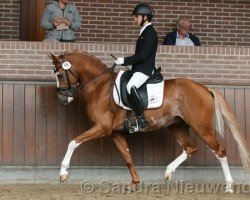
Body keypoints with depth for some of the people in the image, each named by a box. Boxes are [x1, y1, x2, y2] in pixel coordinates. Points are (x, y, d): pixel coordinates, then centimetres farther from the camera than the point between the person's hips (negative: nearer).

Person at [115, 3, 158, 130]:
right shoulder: (145, 32, 18)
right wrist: (124, 62, 14)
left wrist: (124, 61, -16)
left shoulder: (150, 33, -13)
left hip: (145, 69, -11)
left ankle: (141, 120, -31)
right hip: (139, 68, 11)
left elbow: (143, 56, -20)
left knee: (130, 87, -34)